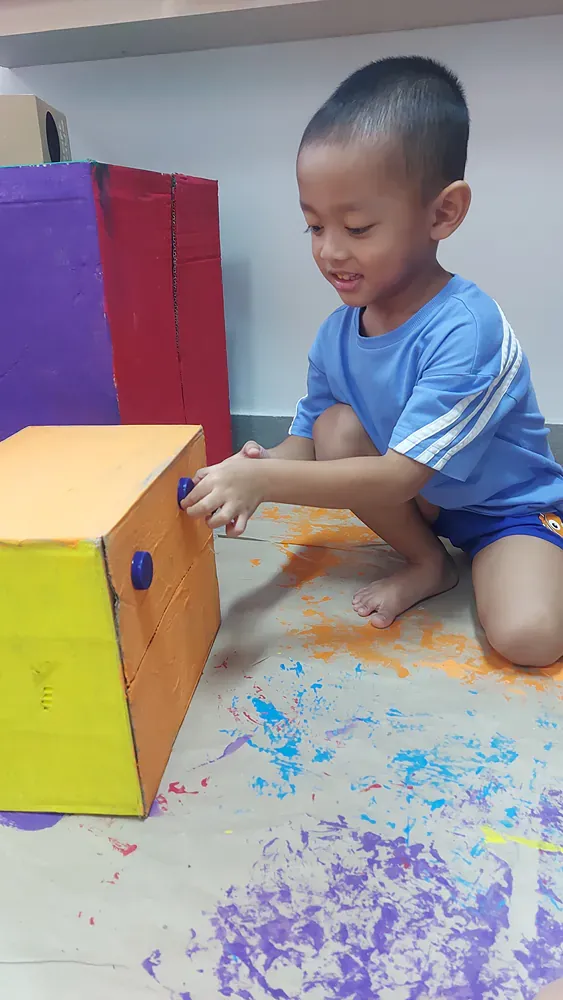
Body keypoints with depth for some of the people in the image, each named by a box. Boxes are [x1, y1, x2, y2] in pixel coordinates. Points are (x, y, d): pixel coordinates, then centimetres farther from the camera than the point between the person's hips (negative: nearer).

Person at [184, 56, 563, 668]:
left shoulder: (466, 331, -31)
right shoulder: (336, 334, -11)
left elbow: (400, 475, -32)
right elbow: (308, 438, -6)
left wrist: (266, 480, -38)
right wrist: (262, 468, -29)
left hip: (512, 503, -5)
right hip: (424, 500, 6)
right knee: (336, 427, -21)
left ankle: (483, 565, 7)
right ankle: (428, 563, -2)